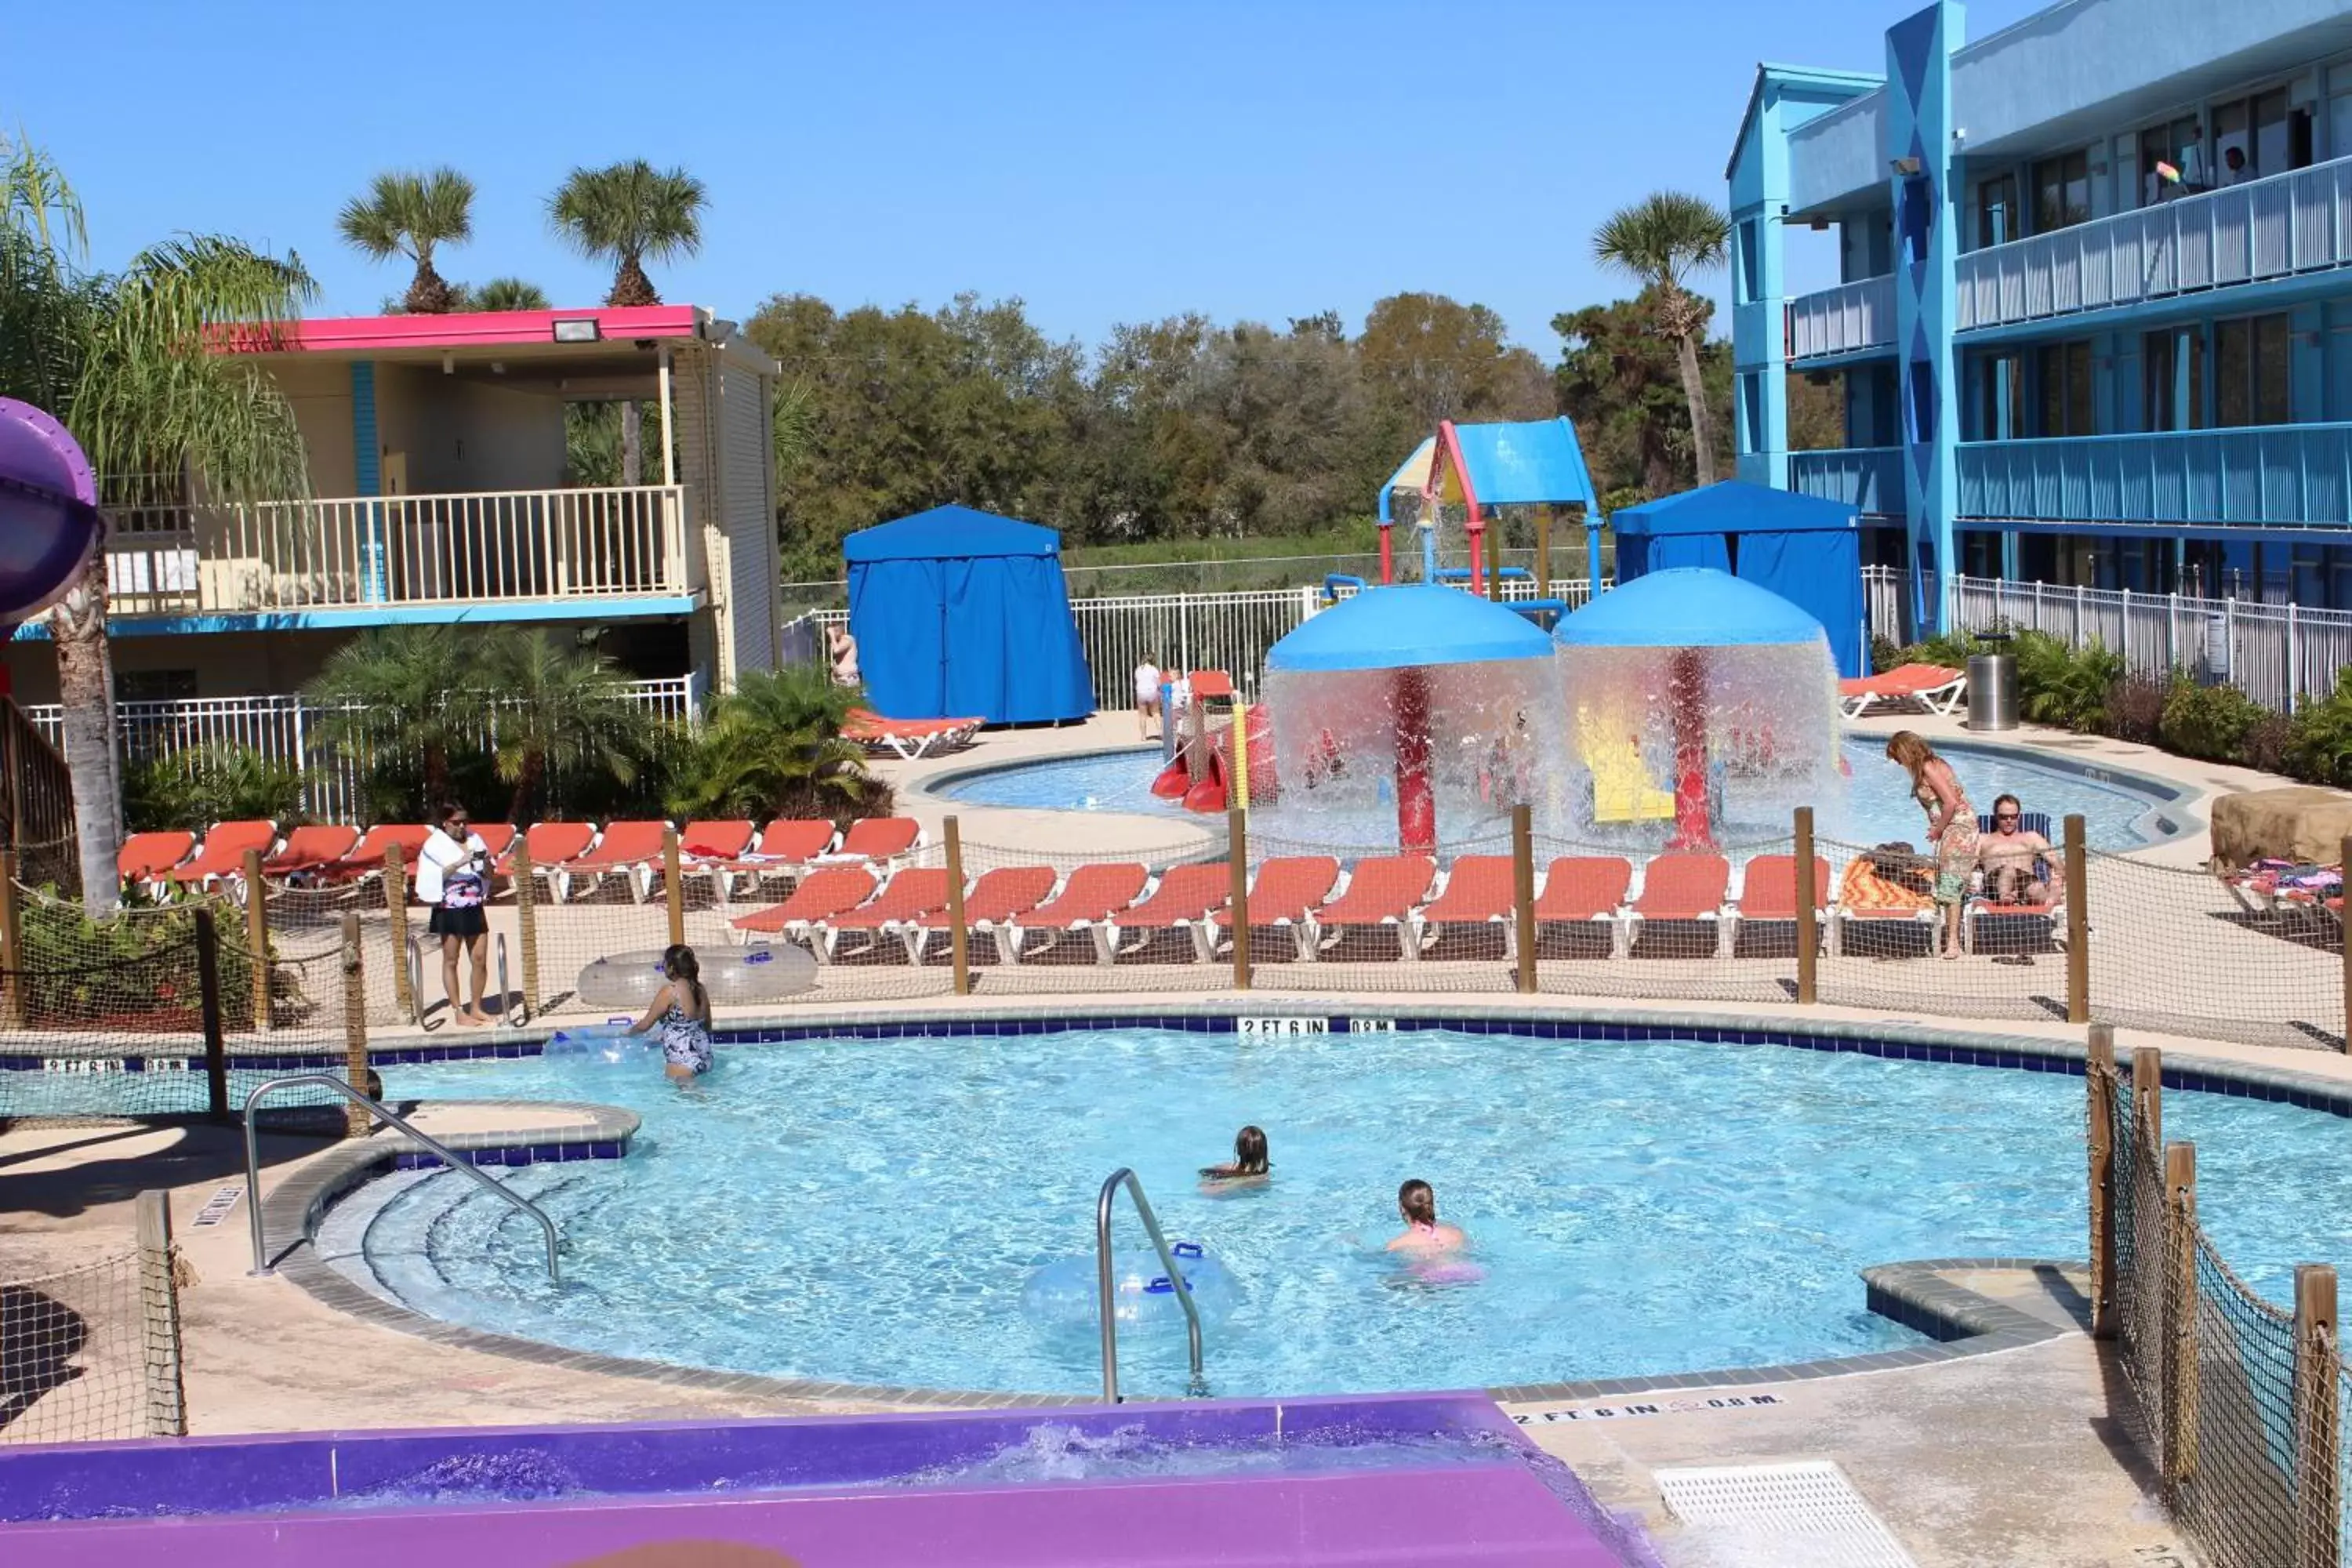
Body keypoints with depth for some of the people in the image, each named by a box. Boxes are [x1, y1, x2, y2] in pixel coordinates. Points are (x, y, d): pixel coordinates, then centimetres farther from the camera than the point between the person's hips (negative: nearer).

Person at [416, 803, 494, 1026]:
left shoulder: (474, 840, 10)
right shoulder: (436, 844, -3)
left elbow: (488, 875, 11)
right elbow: (440, 875, -16)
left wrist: (486, 862, -9)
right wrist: (461, 863, -28)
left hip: (474, 909, 5)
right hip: (449, 910, -5)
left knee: (480, 959, 3)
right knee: (450, 961, 1)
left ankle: (476, 1008, 15)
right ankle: (459, 1012, 5)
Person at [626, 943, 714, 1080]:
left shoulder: (670, 991, -11)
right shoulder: (700, 989, 10)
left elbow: (645, 1025, -4)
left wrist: (630, 1031, 18)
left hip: (682, 1063, -8)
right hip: (705, 1060, 8)